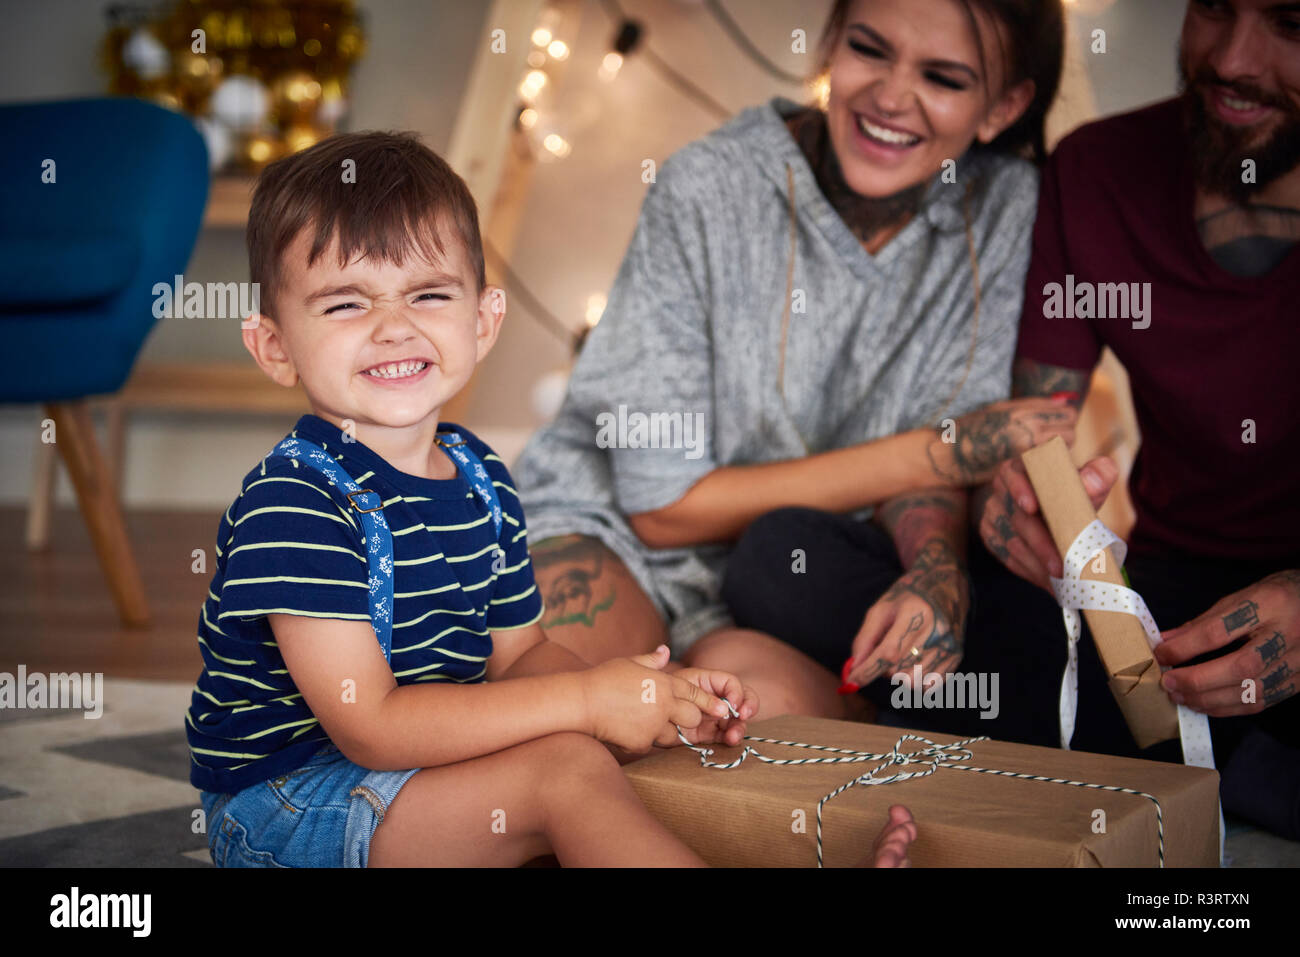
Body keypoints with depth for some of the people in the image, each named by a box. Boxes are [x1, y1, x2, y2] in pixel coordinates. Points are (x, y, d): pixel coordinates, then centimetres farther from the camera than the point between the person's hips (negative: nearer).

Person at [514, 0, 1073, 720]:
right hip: (617, 532, -1)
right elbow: (663, 506, -12)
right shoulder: (706, 191, -16)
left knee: (762, 689, -33)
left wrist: (937, 575, -29)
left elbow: (936, 460, -3)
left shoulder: (1001, 208, -6)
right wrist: (935, 454, -15)